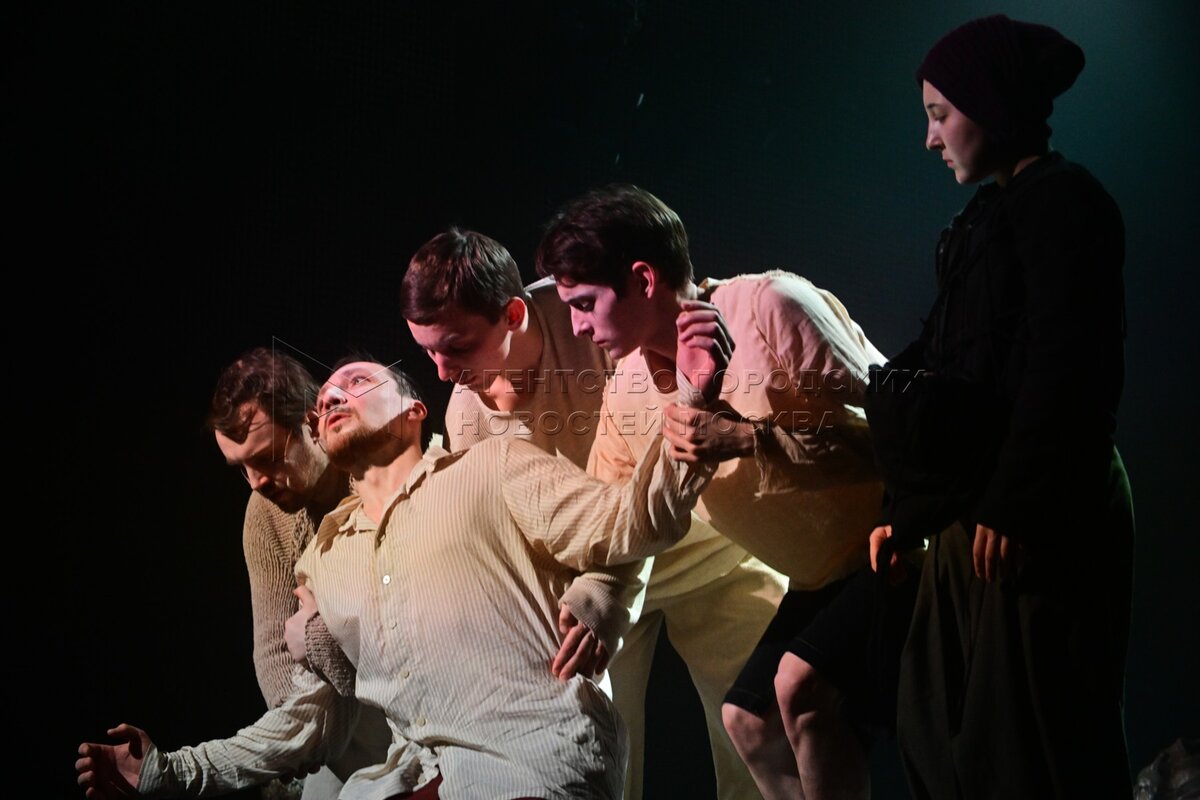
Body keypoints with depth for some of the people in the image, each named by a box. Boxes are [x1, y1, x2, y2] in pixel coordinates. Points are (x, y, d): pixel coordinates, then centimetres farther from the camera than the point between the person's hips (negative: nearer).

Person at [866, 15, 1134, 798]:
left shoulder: (1061, 200, -9)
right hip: (976, 511, 9)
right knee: (942, 731, 9)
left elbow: (1065, 368, -18)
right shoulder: (994, 213, 18)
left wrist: (1013, 506, -20)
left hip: (1040, 519, -9)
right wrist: (907, 511, 20)